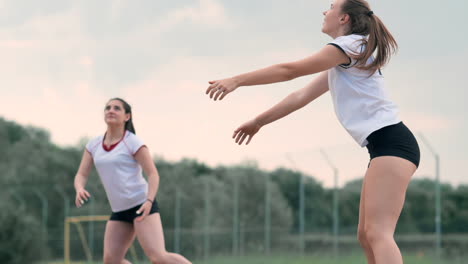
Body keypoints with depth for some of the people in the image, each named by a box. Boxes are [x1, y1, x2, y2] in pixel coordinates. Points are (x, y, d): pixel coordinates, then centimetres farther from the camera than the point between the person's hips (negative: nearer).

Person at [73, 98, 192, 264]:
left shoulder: (132, 142, -7)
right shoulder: (93, 145, 9)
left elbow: (153, 174, -10)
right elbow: (81, 175, 6)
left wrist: (149, 201, -26)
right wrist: (80, 190, -18)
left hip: (141, 205, -7)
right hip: (119, 211, 7)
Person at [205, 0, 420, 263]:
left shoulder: (349, 45, -6)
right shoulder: (340, 65, 24)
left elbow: (289, 70, -8)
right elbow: (302, 96, 27)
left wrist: (237, 80, -3)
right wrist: (258, 122, 28)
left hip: (391, 142, -10)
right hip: (385, 146, 10)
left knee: (378, 233, -21)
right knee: (367, 235, 8)